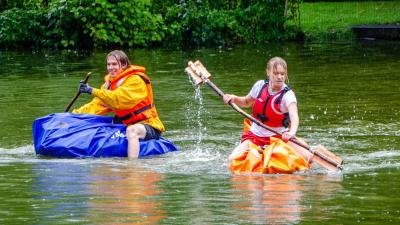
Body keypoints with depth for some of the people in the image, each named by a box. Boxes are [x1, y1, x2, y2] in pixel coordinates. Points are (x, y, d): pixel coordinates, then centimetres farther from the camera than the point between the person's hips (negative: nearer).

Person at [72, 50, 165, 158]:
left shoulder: (136, 80, -15)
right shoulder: (110, 83, 11)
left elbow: (118, 100, -29)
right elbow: (97, 105, 5)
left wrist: (93, 91, -32)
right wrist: (75, 114, -8)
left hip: (148, 126, -9)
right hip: (126, 125, 9)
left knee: (132, 130, -38)